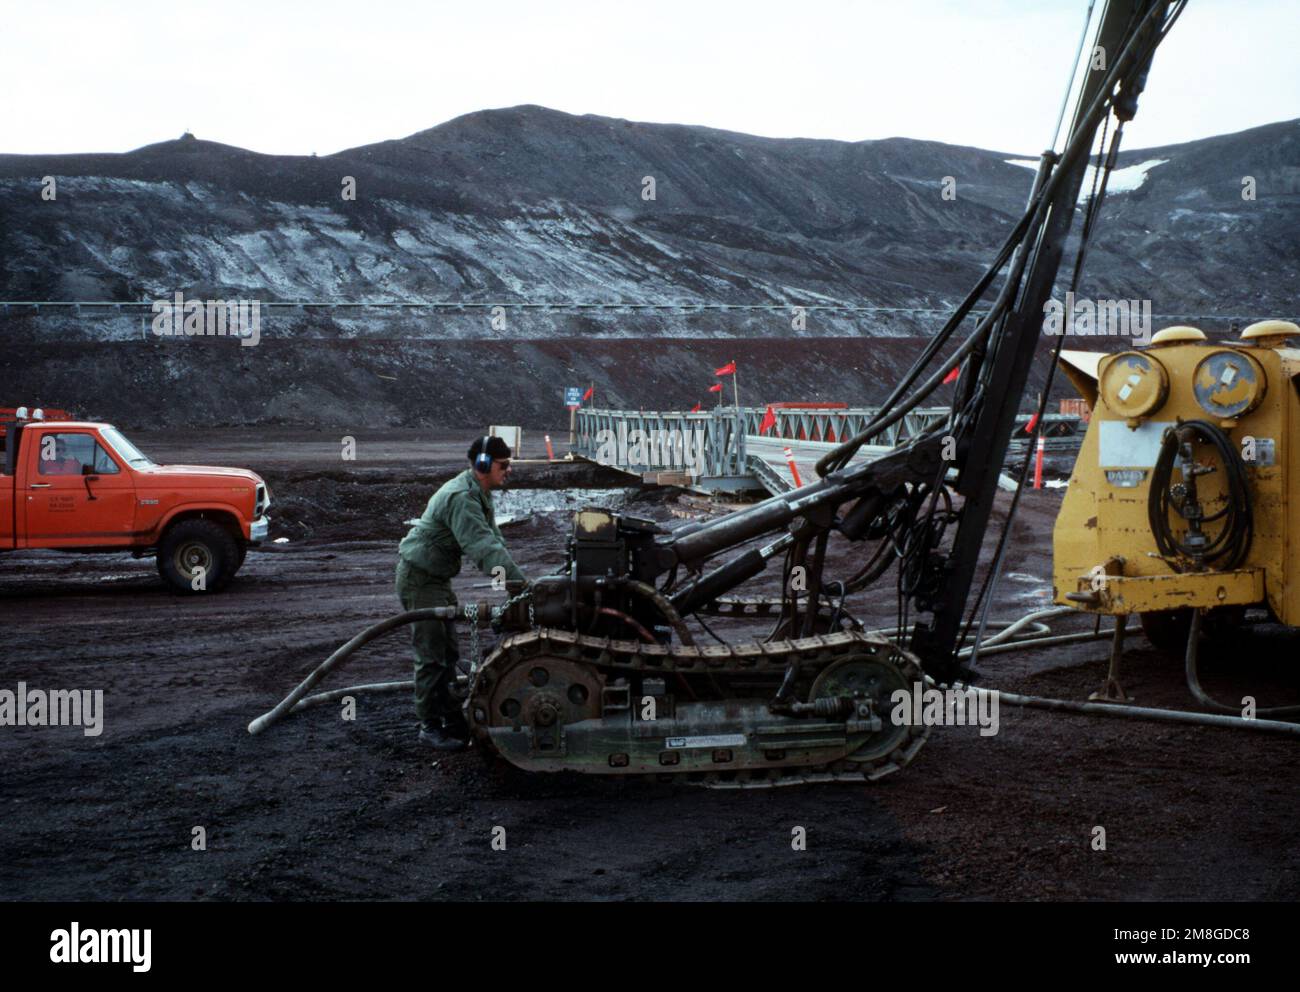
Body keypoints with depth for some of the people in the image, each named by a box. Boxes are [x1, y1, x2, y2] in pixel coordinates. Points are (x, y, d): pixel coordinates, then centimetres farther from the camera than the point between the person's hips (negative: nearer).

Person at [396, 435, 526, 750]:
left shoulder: (479, 495, 7)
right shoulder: (461, 499, -27)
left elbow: (493, 540, 7)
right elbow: (484, 548, -35)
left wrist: (517, 578, -4)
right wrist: (520, 582, -37)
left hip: (438, 577, 11)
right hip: (419, 578, -11)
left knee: (448, 653, 15)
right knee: (431, 655, -5)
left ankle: (453, 720, 24)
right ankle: (430, 727, 4)